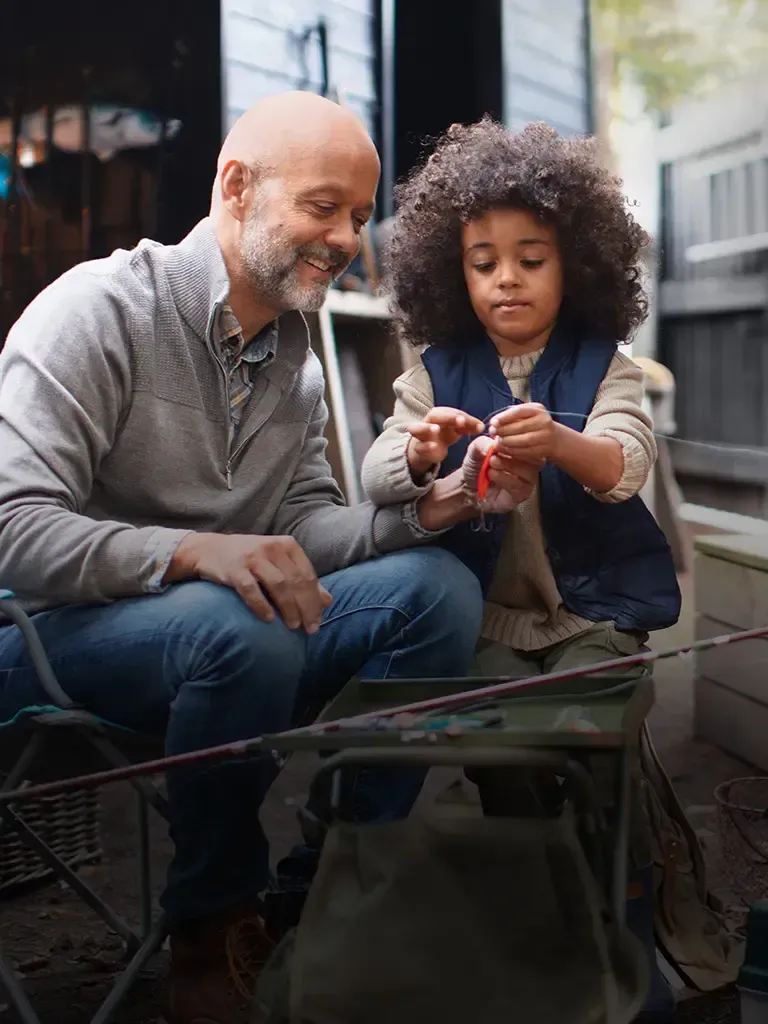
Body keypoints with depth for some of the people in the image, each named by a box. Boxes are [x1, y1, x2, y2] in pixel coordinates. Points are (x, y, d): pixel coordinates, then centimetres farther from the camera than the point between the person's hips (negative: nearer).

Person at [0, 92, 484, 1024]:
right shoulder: (100, 309, -14)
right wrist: (194, 551, -36)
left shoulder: (296, 350, 9)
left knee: (439, 587, -12)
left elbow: (302, 522, 7)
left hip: (232, 626, 7)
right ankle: (212, 929, -13)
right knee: (240, 628, -38)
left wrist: (414, 516, -12)